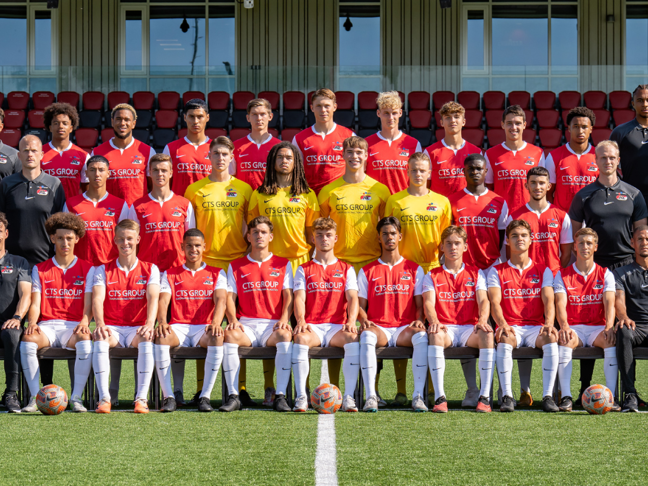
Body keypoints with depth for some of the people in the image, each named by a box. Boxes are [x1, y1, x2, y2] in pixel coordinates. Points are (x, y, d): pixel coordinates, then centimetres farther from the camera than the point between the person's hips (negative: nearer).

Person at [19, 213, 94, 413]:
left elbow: (88, 304, 3)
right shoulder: (40, 269, 16)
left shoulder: (87, 269, 12)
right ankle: (35, 397, -28)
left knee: (85, 343, -37)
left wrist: (85, 322, -18)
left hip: (74, 327, -1)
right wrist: (32, 322, -14)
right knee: (27, 340, -34)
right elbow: (35, 303, 8)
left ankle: (76, 398, -29)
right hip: (47, 325, 1)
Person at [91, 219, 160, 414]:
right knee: (100, 337, -34)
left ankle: (142, 398, -36)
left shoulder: (150, 269, 8)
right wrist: (100, 323, -28)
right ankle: (104, 398, -38)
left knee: (147, 338, -35)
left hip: (137, 328, 0)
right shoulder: (103, 270, 9)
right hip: (112, 328, 0)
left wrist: (149, 323, -30)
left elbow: (153, 298, -8)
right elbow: (97, 299, -7)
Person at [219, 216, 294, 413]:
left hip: (273, 325, -1)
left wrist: (284, 319, -12)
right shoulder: (236, 266, 16)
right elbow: (230, 297, 9)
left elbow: (288, 295, 6)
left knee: (285, 335, -36)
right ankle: (233, 395, -32)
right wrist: (233, 320, -10)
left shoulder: (283, 264, 15)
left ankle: (280, 396, -34)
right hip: (246, 325, 1)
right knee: (230, 334, -33)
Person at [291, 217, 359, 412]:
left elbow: (352, 298, 3)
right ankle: (301, 397, -36)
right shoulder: (304, 269, 16)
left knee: (353, 338, -33)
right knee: (301, 338, -35)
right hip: (311, 327, 0)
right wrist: (301, 321, -20)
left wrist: (351, 321, -18)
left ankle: (349, 397, -33)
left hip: (337, 327, 0)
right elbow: (299, 298, 2)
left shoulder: (346, 269, 17)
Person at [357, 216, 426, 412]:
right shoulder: (368, 271, 16)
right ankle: (370, 396, -41)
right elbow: (361, 305, 11)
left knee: (421, 336, -36)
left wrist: (418, 320, -12)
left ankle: (418, 396, -36)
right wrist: (364, 320, -11)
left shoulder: (414, 269, 15)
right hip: (378, 328, 0)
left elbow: (420, 304, 9)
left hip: (405, 329, 0)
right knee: (366, 336, -37)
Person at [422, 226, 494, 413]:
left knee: (487, 334, -34)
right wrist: (434, 321, -25)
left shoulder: (476, 273, 16)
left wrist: (482, 320, -22)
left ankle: (485, 397, -33)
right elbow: (429, 302, -2)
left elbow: (483, 300, 1)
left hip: (470, 329, 1)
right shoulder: (432, 276, 15)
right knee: (435, 334, -38)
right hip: (445, 328, -1)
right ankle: (439, 397, -39)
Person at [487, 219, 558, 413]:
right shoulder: (497, 271, 11)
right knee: (505, 338, -36)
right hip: (510, 327, -1)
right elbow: (495, 302, -2)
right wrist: (503, 325, -23)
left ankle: (548, 396, -34)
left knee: (551, 337, -33)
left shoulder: (543, 271, 15)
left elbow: (548, 301, 1)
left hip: (536, 327, 1)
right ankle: (507, 396, -36)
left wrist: (549, 323, -21)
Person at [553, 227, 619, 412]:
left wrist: (609, 326, -25)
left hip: (597, 328, 1)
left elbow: (609, 303, -5)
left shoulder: (605, 274, 10)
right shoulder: (562, 275, 8)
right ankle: (566, 397, -39)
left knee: (611, 339, -34)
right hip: (573, 328, -1)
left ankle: (611, 396, -36)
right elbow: (560, 304, -7)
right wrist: (564, 326, -28)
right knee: (565, 339, -36)